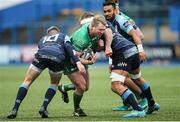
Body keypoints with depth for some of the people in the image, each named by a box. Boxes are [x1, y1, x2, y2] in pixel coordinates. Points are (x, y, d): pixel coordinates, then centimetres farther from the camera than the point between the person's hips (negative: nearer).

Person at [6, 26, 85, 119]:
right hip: (58, 58, -1)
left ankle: (15, 109, -2)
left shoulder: (42, 39, 42)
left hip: (41, 56, 1)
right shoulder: (63, 36, 33)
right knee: (54, 83, 26)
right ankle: (44, 107, 9)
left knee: (27, 81, 12)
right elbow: (69, 47, 13)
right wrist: (78, 62, 1)